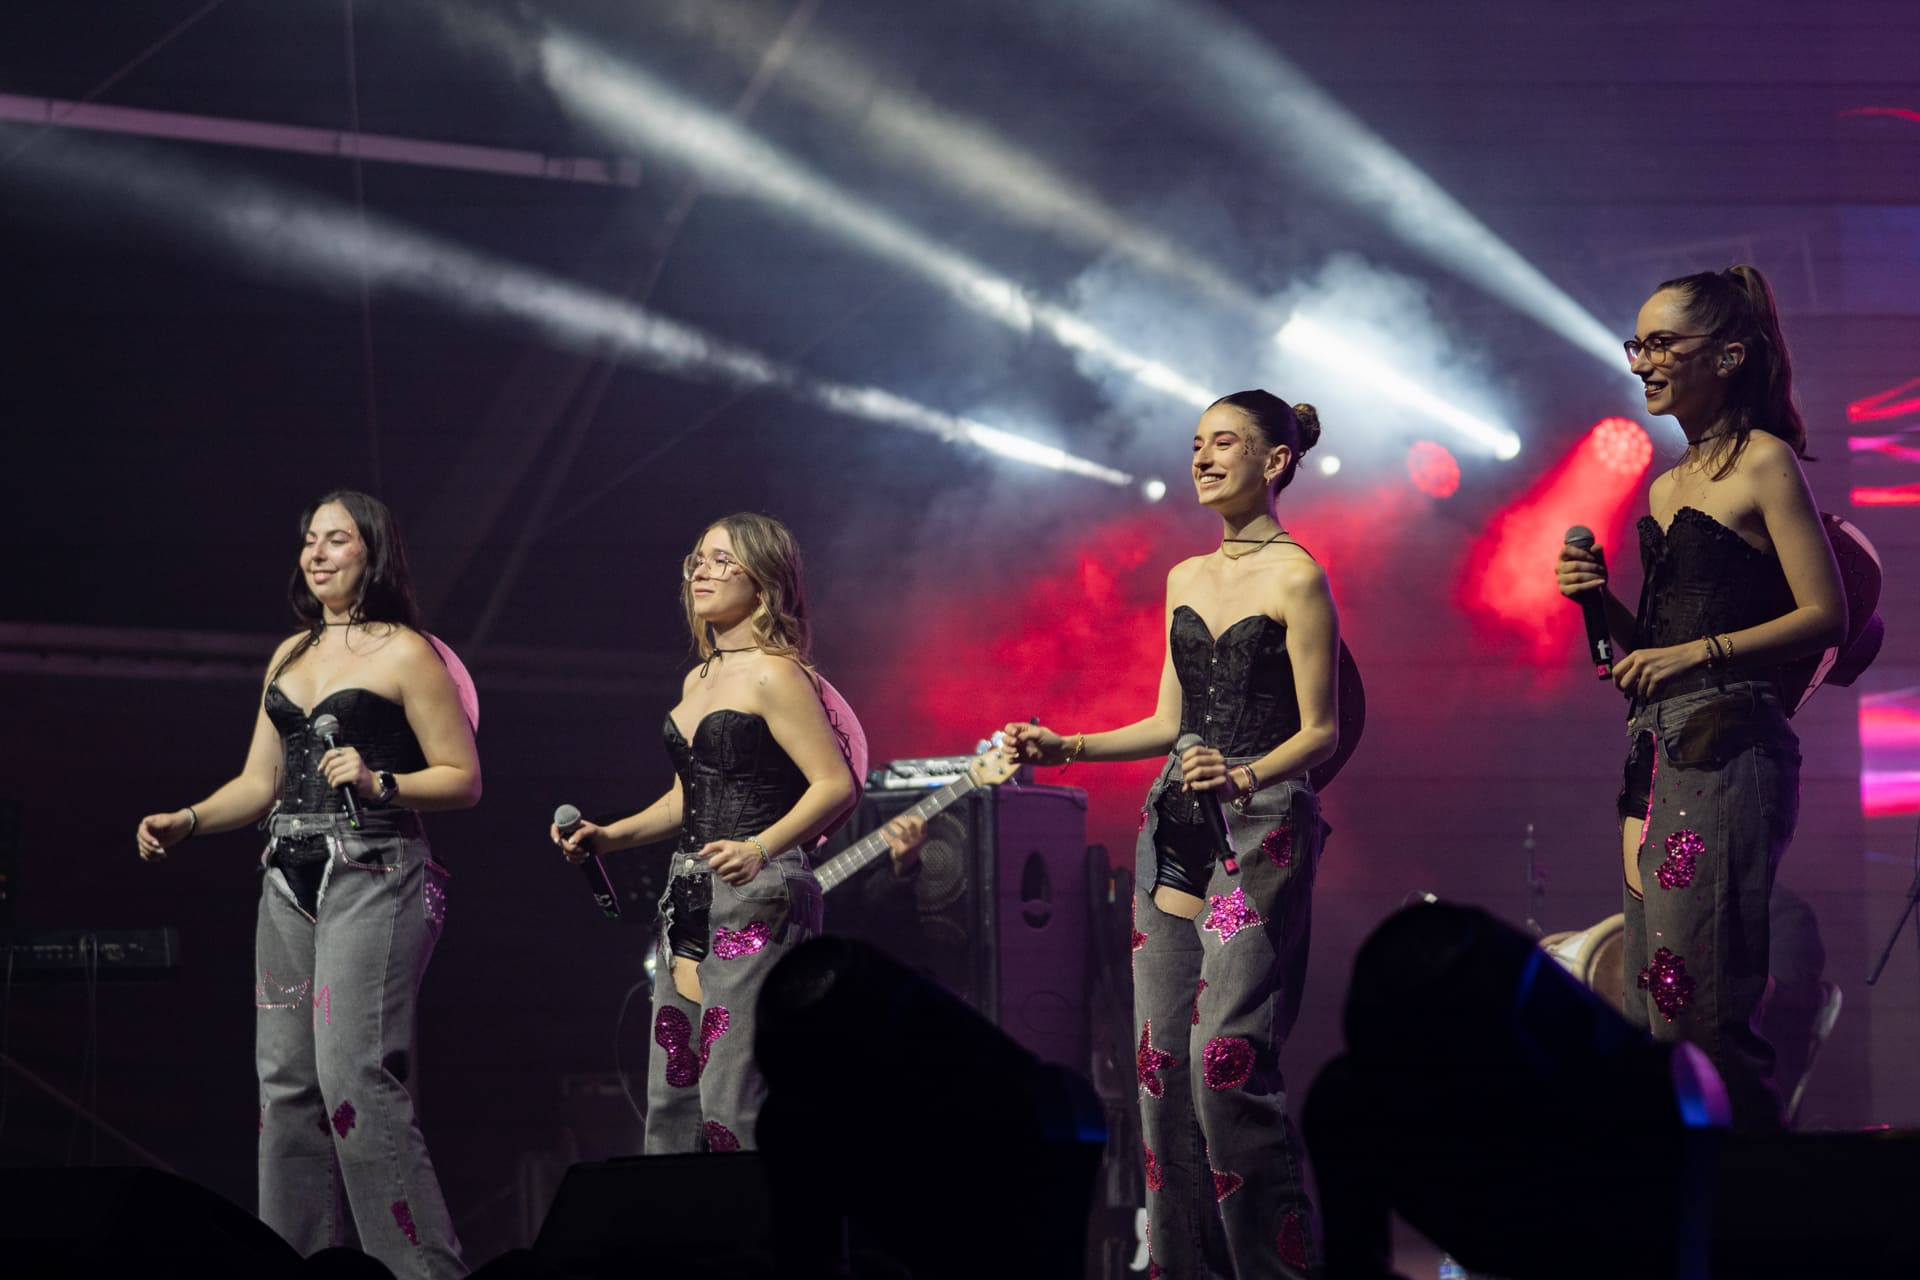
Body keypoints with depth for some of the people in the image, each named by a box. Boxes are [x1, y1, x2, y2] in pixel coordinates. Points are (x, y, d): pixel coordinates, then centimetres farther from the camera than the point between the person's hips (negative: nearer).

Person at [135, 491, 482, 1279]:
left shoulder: (404, 653, -1)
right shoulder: (290, 655, 19)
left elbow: (463, 779, -2)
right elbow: (259, 783, 20)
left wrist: (378, 783, -17)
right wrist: (187, 821, 4)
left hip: (371, 877, -7)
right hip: (289, 880, 7)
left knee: (353, 1074, -16)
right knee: (285, 1077, 3)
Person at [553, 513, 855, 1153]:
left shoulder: (774, 675, -9)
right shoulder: (698, 681, 18)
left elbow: (836, 786, -17)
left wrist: (760, 848, -29)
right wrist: (610, 836, 17)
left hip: (759, 899, -9)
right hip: (691, 902, 9)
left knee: (732, 1103, -14)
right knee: (671, 1100, 8)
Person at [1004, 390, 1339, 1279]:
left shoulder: (1295, 579, -5)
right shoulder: (1185, 579, 16)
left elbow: (1320, 732, -8)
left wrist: (1244, 778, -24)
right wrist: (1066, 748, 12)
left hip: (1261, 830, -7)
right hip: (1174, 830, 7)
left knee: (1229, 1055, -16)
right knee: (1162, 1057, 3)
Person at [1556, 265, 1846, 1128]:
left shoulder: (1764, 462, -4)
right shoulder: (1667, 487, 19)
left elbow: (1826, 616, -11)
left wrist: (1696, 653, -19)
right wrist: (1602, 600, 5)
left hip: (1729, 745, -9)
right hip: (1655, 750, 9)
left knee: (1703, 1004, -13)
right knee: (1650, 1002, 7)